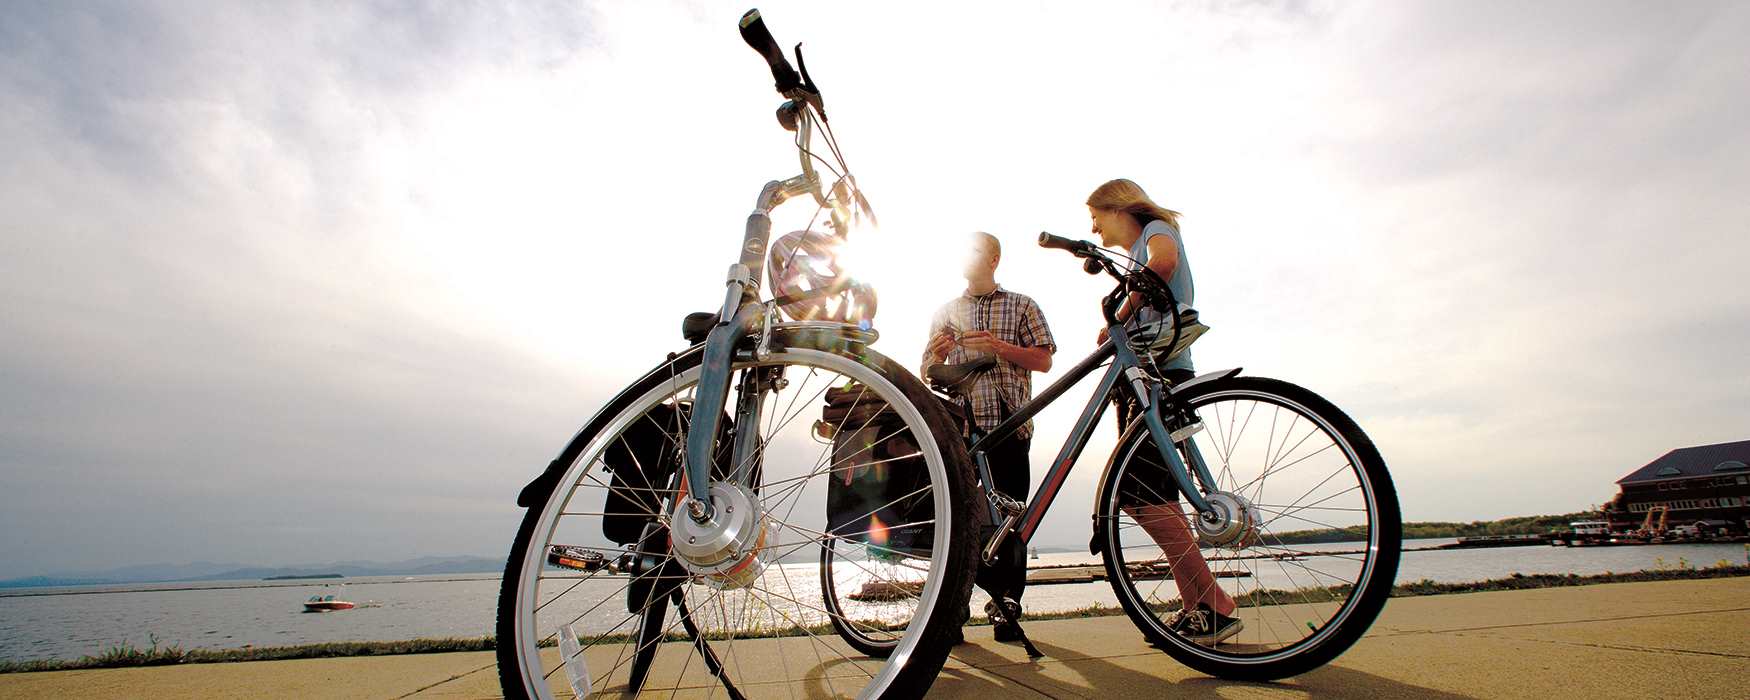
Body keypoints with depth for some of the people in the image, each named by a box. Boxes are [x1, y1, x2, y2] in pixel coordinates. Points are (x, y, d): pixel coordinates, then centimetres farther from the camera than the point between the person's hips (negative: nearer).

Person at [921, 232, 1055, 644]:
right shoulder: (946, 312, 19)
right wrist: (939, 353, -7)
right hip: (960, 426, 1)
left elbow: (1043, 361, 4)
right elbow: (929, 371, 16)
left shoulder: (1021, 306, 13)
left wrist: (998, 346, -10)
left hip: (1009, 425, -1)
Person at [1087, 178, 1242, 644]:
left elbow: (1164, 259, -24)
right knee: (1157, 498, 6)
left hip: (1162, 374, -10)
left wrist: (1120, 316, -20)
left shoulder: (1156, 229, 2)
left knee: (1137, 494, -17)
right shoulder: (1138, 256, 30)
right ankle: (1196, 607, 10)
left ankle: (1214, 604, -10)